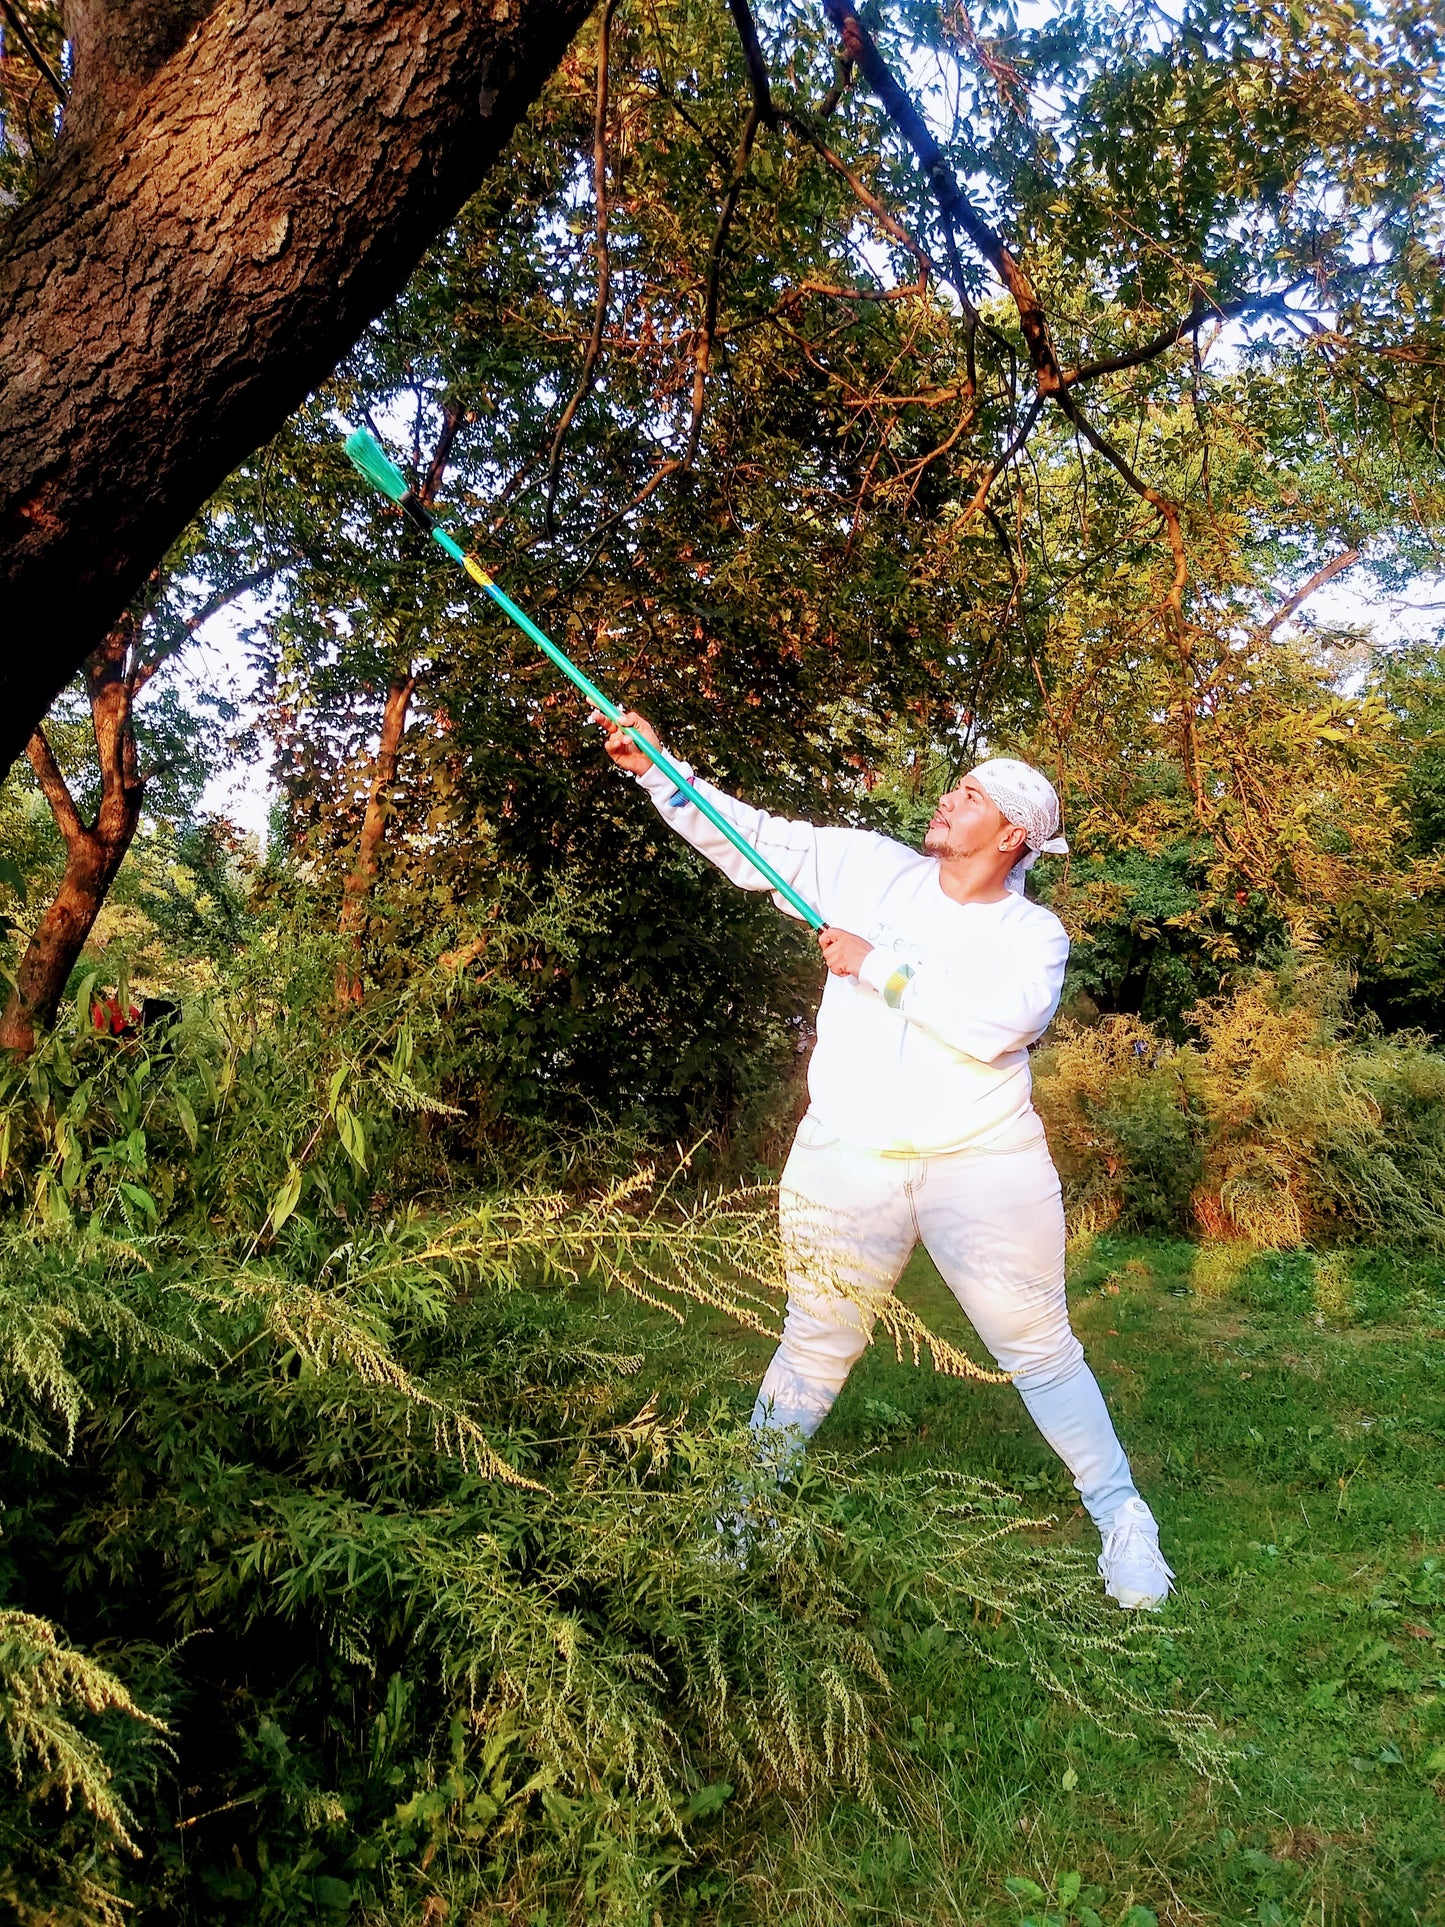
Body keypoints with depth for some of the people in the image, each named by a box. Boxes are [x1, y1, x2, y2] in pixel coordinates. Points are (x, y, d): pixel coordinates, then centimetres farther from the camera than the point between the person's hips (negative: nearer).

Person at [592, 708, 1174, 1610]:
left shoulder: (1034, 933, -2)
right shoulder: (873, 870, 5)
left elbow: (999, 1022, -21)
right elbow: (754, 838, 3)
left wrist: (879, 967, -18)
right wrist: (657, 767, -4)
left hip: (984, 1164, -1)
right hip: (847, 1162, 2)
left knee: (1041, 1348, 7)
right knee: (816, 1347, 9)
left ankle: (1123, 1520, 28)